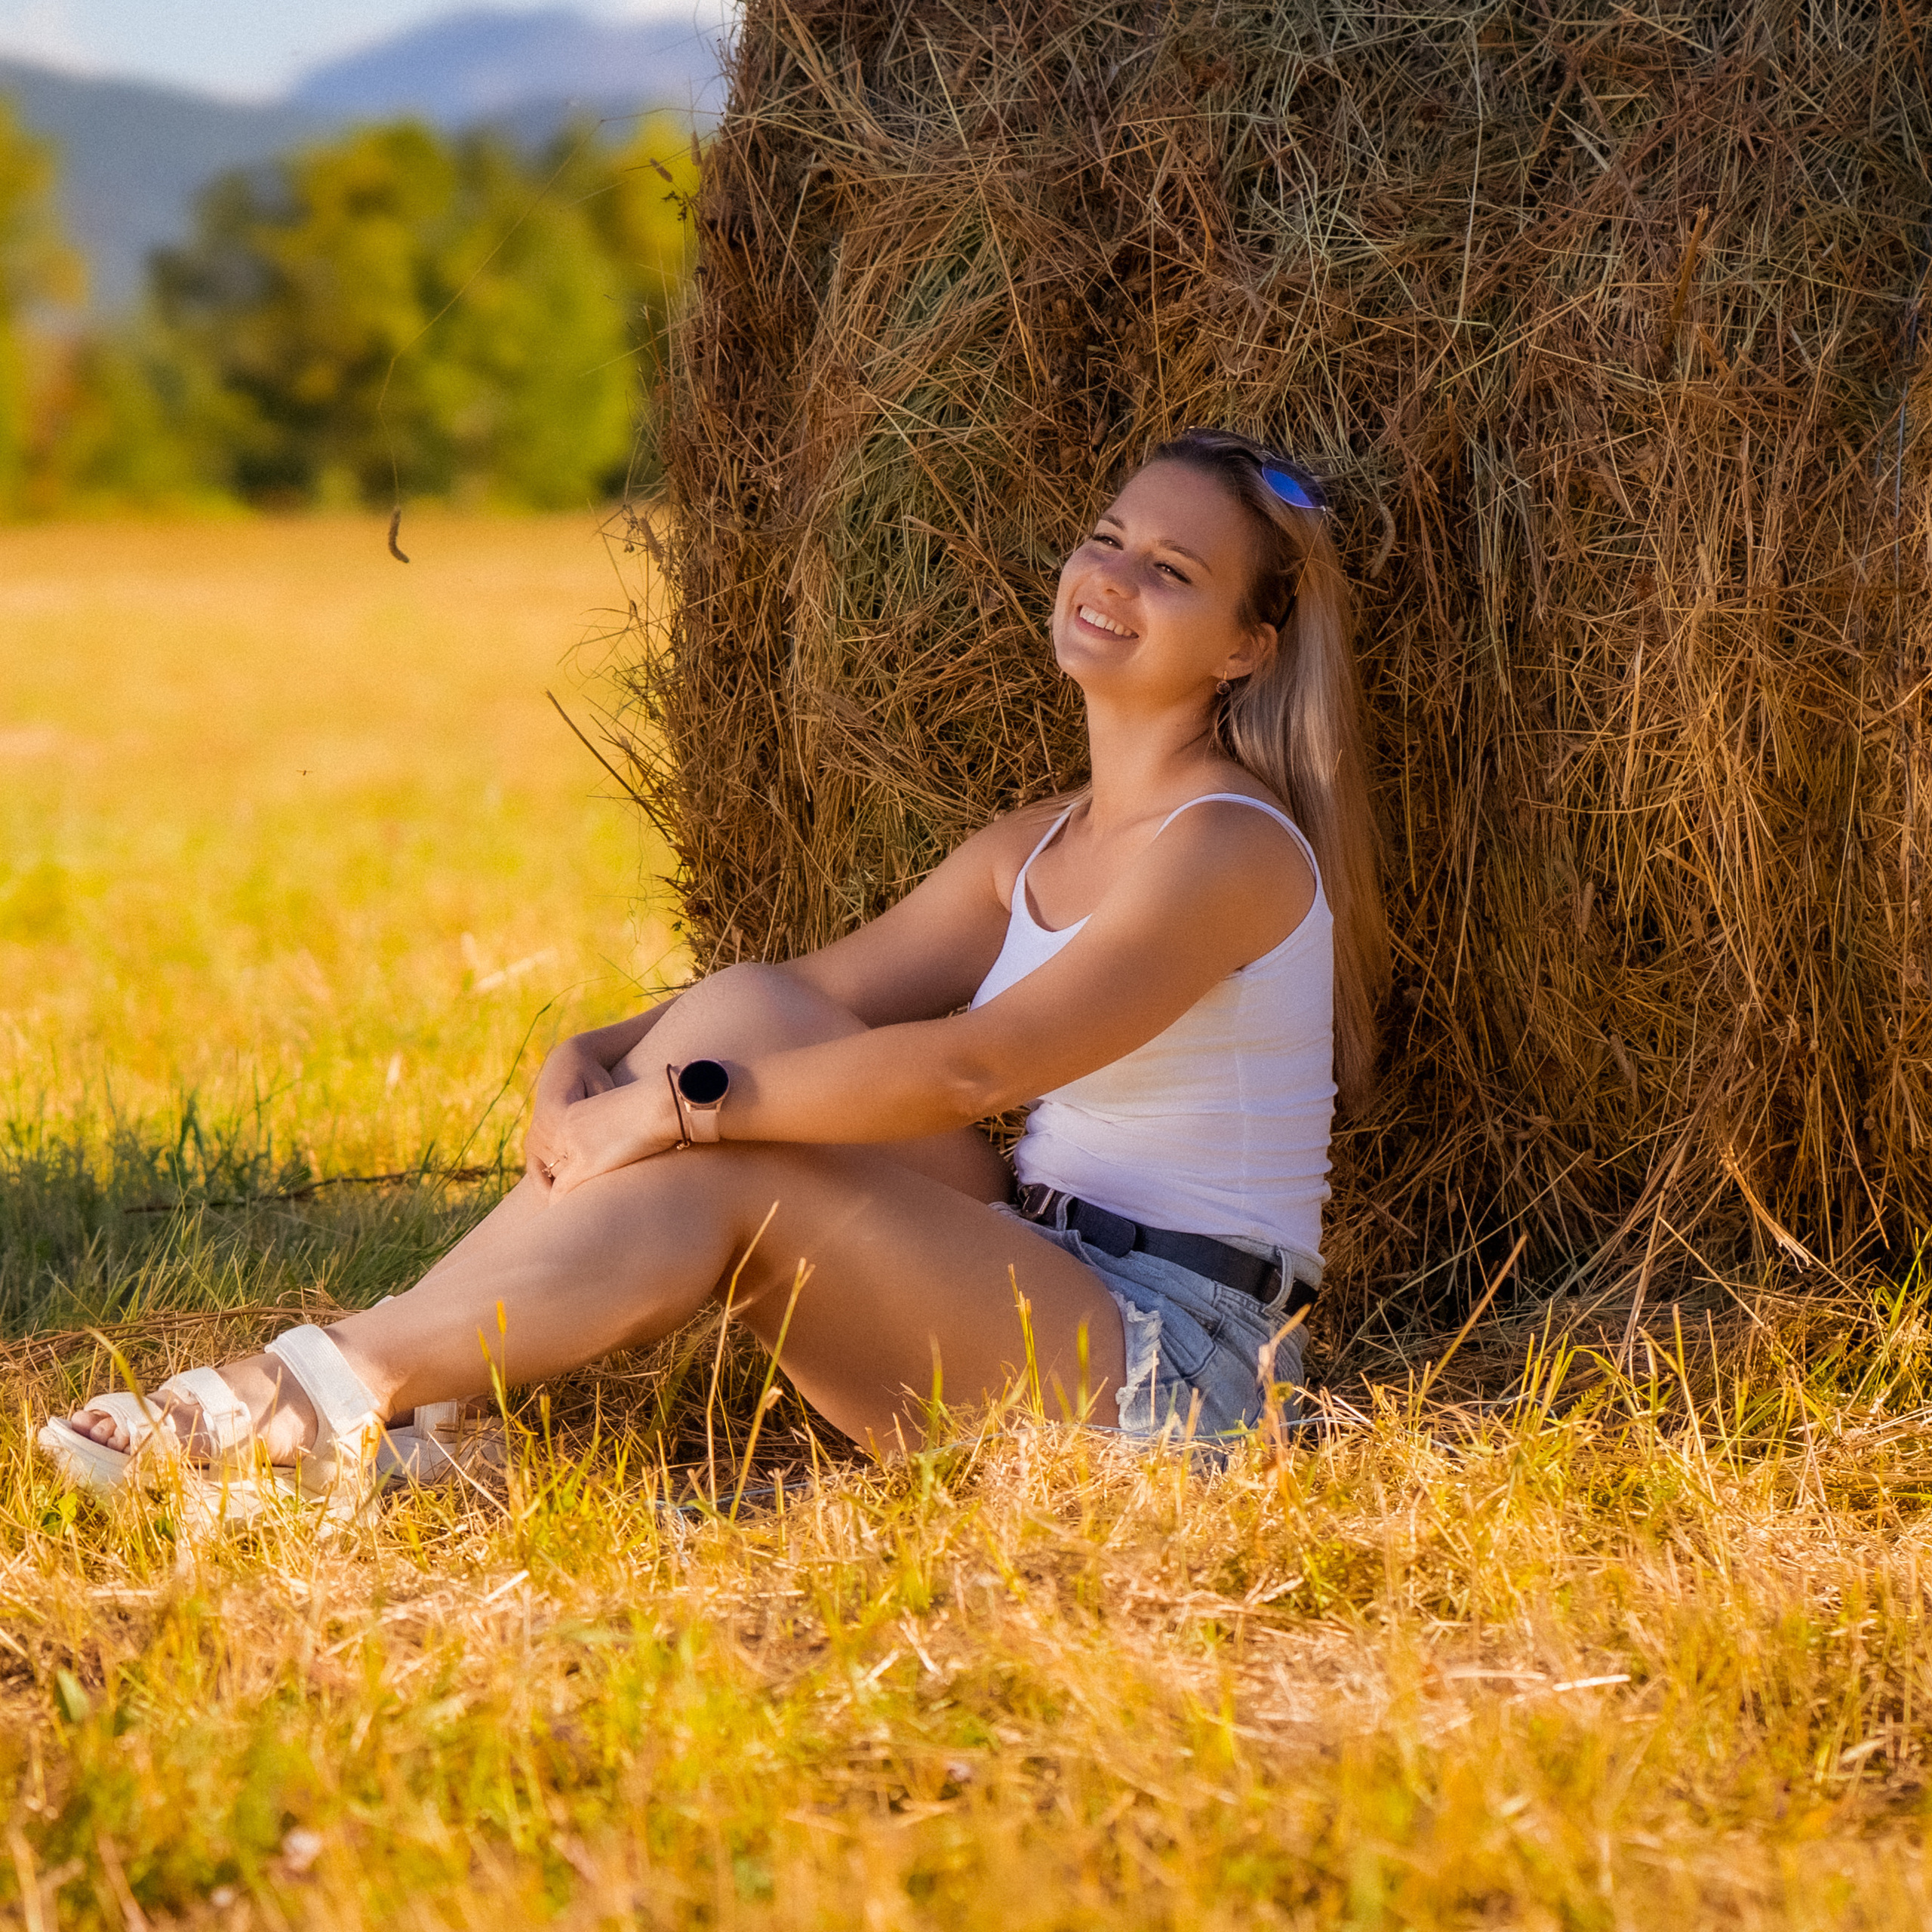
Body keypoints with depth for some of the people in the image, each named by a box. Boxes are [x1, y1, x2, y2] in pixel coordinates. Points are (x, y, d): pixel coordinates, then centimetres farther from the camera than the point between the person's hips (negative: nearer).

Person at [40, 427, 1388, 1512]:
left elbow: (967, 1069, -23)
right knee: (741, 1012, -9)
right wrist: (593, 1062, -8)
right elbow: (827, 990, 11)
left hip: (1171, 1367, -8)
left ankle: (340, 1392, -19)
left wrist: (673, 1107, -22)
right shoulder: (1035, 849, 17)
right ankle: (413, 1398, -17)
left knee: (717, 1181, -23)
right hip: (1040, 1299, 8)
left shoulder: (1233, 849, -12)